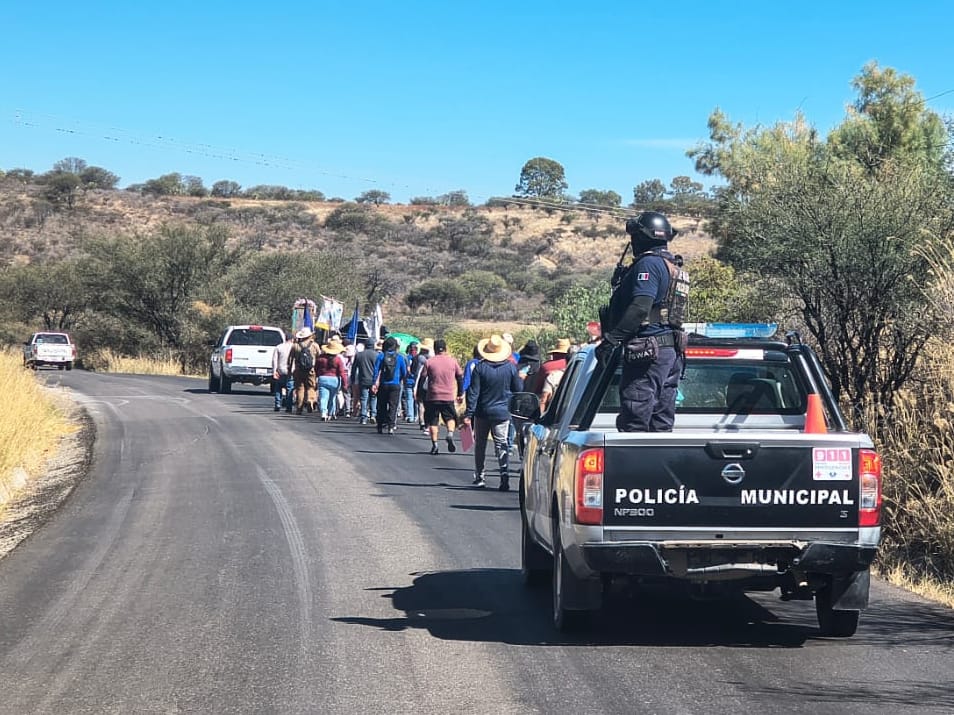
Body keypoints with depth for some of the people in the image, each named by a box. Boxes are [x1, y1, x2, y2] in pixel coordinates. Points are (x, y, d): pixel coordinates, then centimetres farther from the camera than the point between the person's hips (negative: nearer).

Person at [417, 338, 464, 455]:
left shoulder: (429, 362, -1)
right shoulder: (453, 361, 4)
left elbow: (422, 378, -2)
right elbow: (460, 378, 9)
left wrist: (419, 393, 7)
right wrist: (460, 394, 18)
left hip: (432, 397, -1)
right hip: (449, 397, 1)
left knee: (433, 421, 8)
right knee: (450, 418, 13)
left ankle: (434, 445, 2)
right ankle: (450, 434, -15)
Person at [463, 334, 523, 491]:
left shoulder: (480, 367, -10)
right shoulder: (511, 367, -4)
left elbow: (473, 392, -10)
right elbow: (518, 390, 3)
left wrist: (469, 413, -7)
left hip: (483, 413, -1)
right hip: (503, 413, 1)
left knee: (480, 444, 14)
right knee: (501, 444, 2)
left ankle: (479, 477, 20)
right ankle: (505, 473, -18)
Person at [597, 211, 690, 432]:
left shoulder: (649, 264, -10)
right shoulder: (677, 270, 21)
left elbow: (640, 308, -21)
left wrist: (611, 339, -22)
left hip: (648, 353, -10)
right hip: (673, 353, 10)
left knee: (633, 423, -11)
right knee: (661, 424, 10)